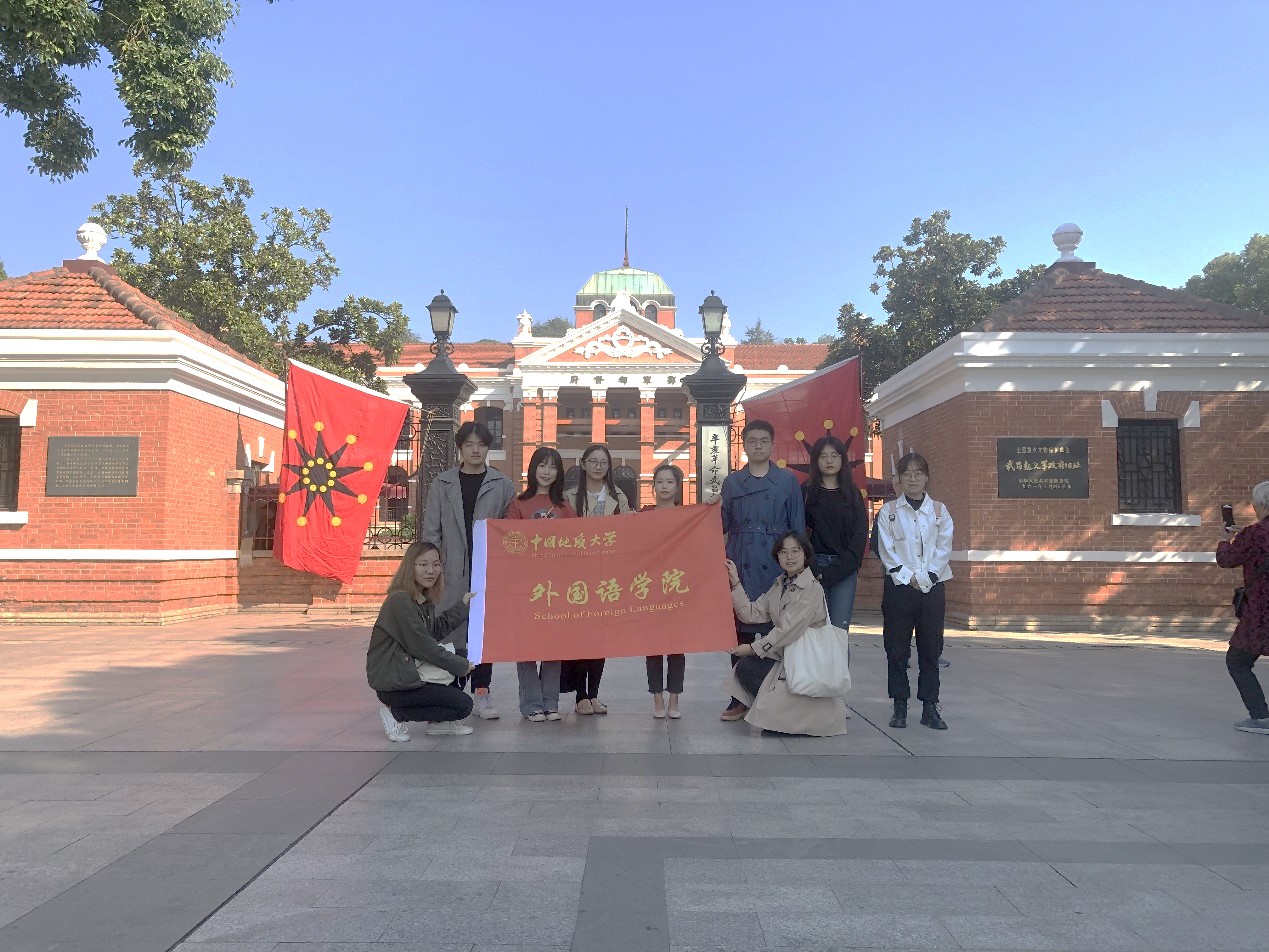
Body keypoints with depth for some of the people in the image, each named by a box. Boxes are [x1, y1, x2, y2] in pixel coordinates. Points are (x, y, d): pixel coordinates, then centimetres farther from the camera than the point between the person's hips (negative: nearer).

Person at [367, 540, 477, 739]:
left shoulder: (425, 600, 9)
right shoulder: (400, 601, -20)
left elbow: (436, 631, 11)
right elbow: (421, 646, -20)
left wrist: (463, 604, 9)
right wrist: (460, 666, -13)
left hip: (410, 673, 9)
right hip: (392, 684, -9)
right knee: (463, 705, -8)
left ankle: (438, 722, 12)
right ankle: (397, 714, -2)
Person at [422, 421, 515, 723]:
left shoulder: (503, 486, 5)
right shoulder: (442, 484, 7)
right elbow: (431, 530, 6)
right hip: (453, 572, 0)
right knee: (452, 629, 2)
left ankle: (482, 692, 16)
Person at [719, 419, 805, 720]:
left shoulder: (788, 481, 6)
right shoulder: (732, 482, 11)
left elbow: (798, 527, 4)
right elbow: (722, 526, 12)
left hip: (776, 563, -2)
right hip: (740, 565, 2)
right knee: (740, 630, 3)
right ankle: (740, 699, 13)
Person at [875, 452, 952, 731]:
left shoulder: (939, 511, 8)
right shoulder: (888, 511, 5)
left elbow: (944, 548, 2)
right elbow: (886, 550, -1)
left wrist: (926, 578, -9)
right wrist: (907, 578, -10)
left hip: (932, 587, 1)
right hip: (898, 586, -1)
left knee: (930, 650, 4)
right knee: (897, 650, 2)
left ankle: (930, 707, 12)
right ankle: (900, 706, 11)